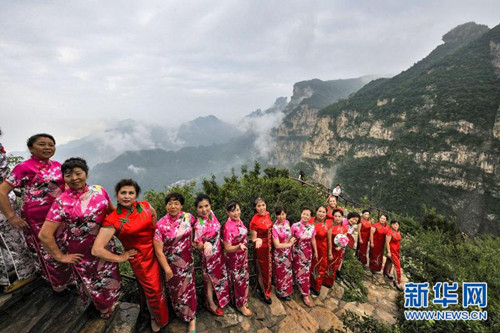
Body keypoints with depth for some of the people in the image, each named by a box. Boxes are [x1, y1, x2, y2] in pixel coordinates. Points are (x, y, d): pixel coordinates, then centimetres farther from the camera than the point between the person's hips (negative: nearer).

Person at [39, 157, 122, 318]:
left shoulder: (99, 191, -8)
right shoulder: (62, 202, -17)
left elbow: (112, 212, 7)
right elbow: (45, 234, -15)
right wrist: (60, 257, -10)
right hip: (81, 251, -3)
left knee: (110, 278, 21)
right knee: (92, 282, 20)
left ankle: (110, 304, 52)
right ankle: (103, 308, 48)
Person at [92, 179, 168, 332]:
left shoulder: (145, 206, -10)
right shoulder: (112, 220, -22)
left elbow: (154, 214, 14)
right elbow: (96, 250, -21)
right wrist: (120, 258, -12)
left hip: (156, 252, 5)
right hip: (140, 259, -5)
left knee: (158, 285, 26)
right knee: (153, 290, 14)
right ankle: (156, 318, 46)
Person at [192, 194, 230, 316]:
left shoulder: (211, 214, -13)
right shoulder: (199, 225, -31)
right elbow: (199, 246, -21)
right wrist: (206, 245, -41)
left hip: (219, 253, 6)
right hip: (209, 256, -6)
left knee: (221, 277, 27)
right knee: (211, 280, 17)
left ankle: (222, 299, 54)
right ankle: (211, 304, 43)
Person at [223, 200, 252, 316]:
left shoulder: (238, 220, -7)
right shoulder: (228, 227, -30)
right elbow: (227, 248, -27)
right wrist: (239, 246, -43)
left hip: (243, 255, 8)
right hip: (234, 258, -8)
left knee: (244, 278, 24)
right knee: (238, 280, 11)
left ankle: (241, 300, 48)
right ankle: (240, 305, 34)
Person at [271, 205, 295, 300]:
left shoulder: (287, 222, -6)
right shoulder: (275, 228, -27)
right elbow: (277, 245, -24)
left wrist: (292, 239, -5)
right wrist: (289, 244, -15)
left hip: (288, 253, 6)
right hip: (280, 255, -6)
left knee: (288, 271, 24)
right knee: (281, 274, 13)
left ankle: (287, 289, 47)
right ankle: (281, 293, 36)